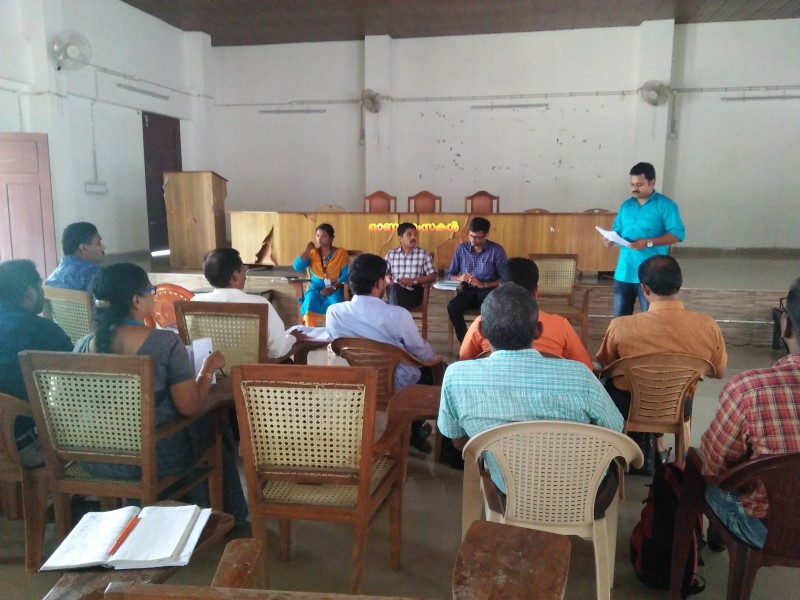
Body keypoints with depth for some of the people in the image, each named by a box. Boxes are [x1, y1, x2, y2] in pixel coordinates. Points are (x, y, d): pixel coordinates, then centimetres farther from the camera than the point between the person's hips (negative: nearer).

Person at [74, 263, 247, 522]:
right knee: (215, 426, 23)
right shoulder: (166, 342, -21)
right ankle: (229, 517, 39)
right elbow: (189, 407, -18)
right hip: (154, 458, -5)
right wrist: (207, 369, -1)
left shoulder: (84, 345, -5)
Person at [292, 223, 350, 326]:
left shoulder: (341, 253, 1)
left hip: (335, 289, -2)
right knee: (310, 303, -31)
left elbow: (346, 275, -8)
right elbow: (297, 267, -2)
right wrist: (307, 250, -10)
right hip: (316, 288, 2)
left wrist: (333, 287, -21)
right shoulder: (312, 253, 9)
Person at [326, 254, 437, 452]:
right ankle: (415, 431, 40)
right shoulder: (398, 315, -25)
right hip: (397, 388, -4)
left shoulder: (333, 312, -15)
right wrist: (432, 351, 13)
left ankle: (412, 429, 44)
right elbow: (425, 355, -11)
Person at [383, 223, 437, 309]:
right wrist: (387, 278, -9)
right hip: (394, 291, 2)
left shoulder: (424, 255, 7)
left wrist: (414, 281, -13)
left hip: (414, 292, -2)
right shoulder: (391, 254, 13)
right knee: (394, 287, -34)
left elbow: (433, 277, 2)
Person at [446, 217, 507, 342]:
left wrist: (483, 285, -20)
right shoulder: (461, 249, 7)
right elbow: (449, 275, 10)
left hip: (488, 291, -2)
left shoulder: (497, 250, -2)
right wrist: (459, 277, -14)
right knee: (452, 307, -30)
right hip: (467, 291, 2)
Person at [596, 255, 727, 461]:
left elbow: (605, 367, -6)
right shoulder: (708, 326, -20)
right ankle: (658, 444, 39)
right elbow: (719, 373, -2)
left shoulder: (621, 326, -26)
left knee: (608, 381, 30)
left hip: (628, 406, -2)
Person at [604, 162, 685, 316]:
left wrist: (649, 242, -21)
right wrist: (611, 239, -6)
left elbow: (677, 234, -10)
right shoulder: (626, 205, 13)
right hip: (624, 272, 5)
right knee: (620, 318, 13)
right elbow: (617, 230, 18)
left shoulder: (665, 205, -4)